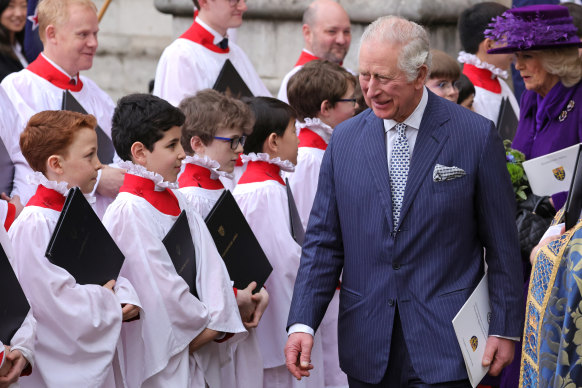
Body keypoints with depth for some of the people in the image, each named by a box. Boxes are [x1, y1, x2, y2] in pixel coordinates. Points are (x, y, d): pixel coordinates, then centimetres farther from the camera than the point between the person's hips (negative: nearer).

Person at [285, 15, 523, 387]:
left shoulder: (476, 135, -3)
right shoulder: (344, 140, 7)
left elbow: (502, 245, 0)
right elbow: (323, 242, 7)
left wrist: (504, 329, -2)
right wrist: (302, 323, -4)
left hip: (445, 345, -3)